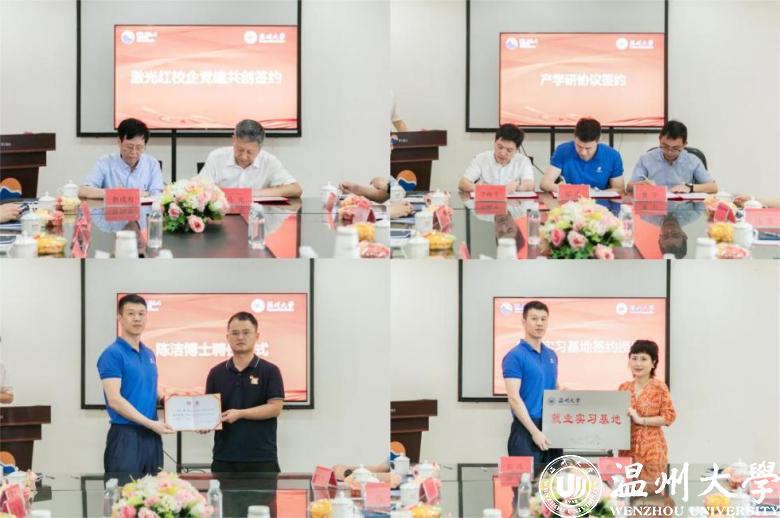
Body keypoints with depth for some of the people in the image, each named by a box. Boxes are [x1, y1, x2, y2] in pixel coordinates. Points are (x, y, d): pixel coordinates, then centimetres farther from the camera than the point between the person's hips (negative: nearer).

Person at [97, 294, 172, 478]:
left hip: (151, 436, 8)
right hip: (126, 435, -8)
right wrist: (151, 423, -19)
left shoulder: (149, 354, 15)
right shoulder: (113, 354, -9)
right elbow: (114, 400, -17)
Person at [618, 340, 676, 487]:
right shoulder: (624, 388, 10)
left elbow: (669, 416, -8)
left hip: (651, 448, -5)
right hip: (628, 448, 5)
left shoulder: (659, 387, -4)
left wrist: (641, 420, -14)